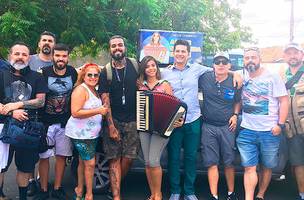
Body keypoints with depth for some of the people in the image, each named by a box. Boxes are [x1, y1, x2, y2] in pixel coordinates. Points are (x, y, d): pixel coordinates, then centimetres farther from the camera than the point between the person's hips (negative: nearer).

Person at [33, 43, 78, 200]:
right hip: (46, 121, -2)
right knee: (44, 156, 3)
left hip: (65, 122, 3)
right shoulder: (44, 73, -9)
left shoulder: (73, 72, 1)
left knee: (61, 156, 9)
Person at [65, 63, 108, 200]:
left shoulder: (94, 90, 12)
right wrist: (98, 111, -25)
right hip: (81, 133, -9)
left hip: (91, 133, 9)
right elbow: (75, 113, -23)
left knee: (83, 162, 17)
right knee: (90, 163, -5)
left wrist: (103, 110, 9)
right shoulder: (81, 90, -15)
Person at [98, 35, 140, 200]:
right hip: (113, 120, -1)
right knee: (115, 159, -2)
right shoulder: (106, 72, 1)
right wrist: (111, 126, -11)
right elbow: (105, 100, -4)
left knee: (128, 158, 1)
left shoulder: (135, 65, 4)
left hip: (132, 120, 1)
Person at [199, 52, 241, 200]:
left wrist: (235, 115, -2)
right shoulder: (204, 78, -2)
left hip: (227, 127, 0)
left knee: (229, 162, 8)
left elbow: (238, 101, 13)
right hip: (208, 127, 0)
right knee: (212, 163, 1)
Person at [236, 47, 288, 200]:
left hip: (270, 131, -1)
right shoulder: (242, 78, 7)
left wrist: (280, 124, -9)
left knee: (267, 167, 11)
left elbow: (284, 101, -3)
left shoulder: (272, 77, -3)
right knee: (249, 168, -1)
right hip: (247, 130, 2)